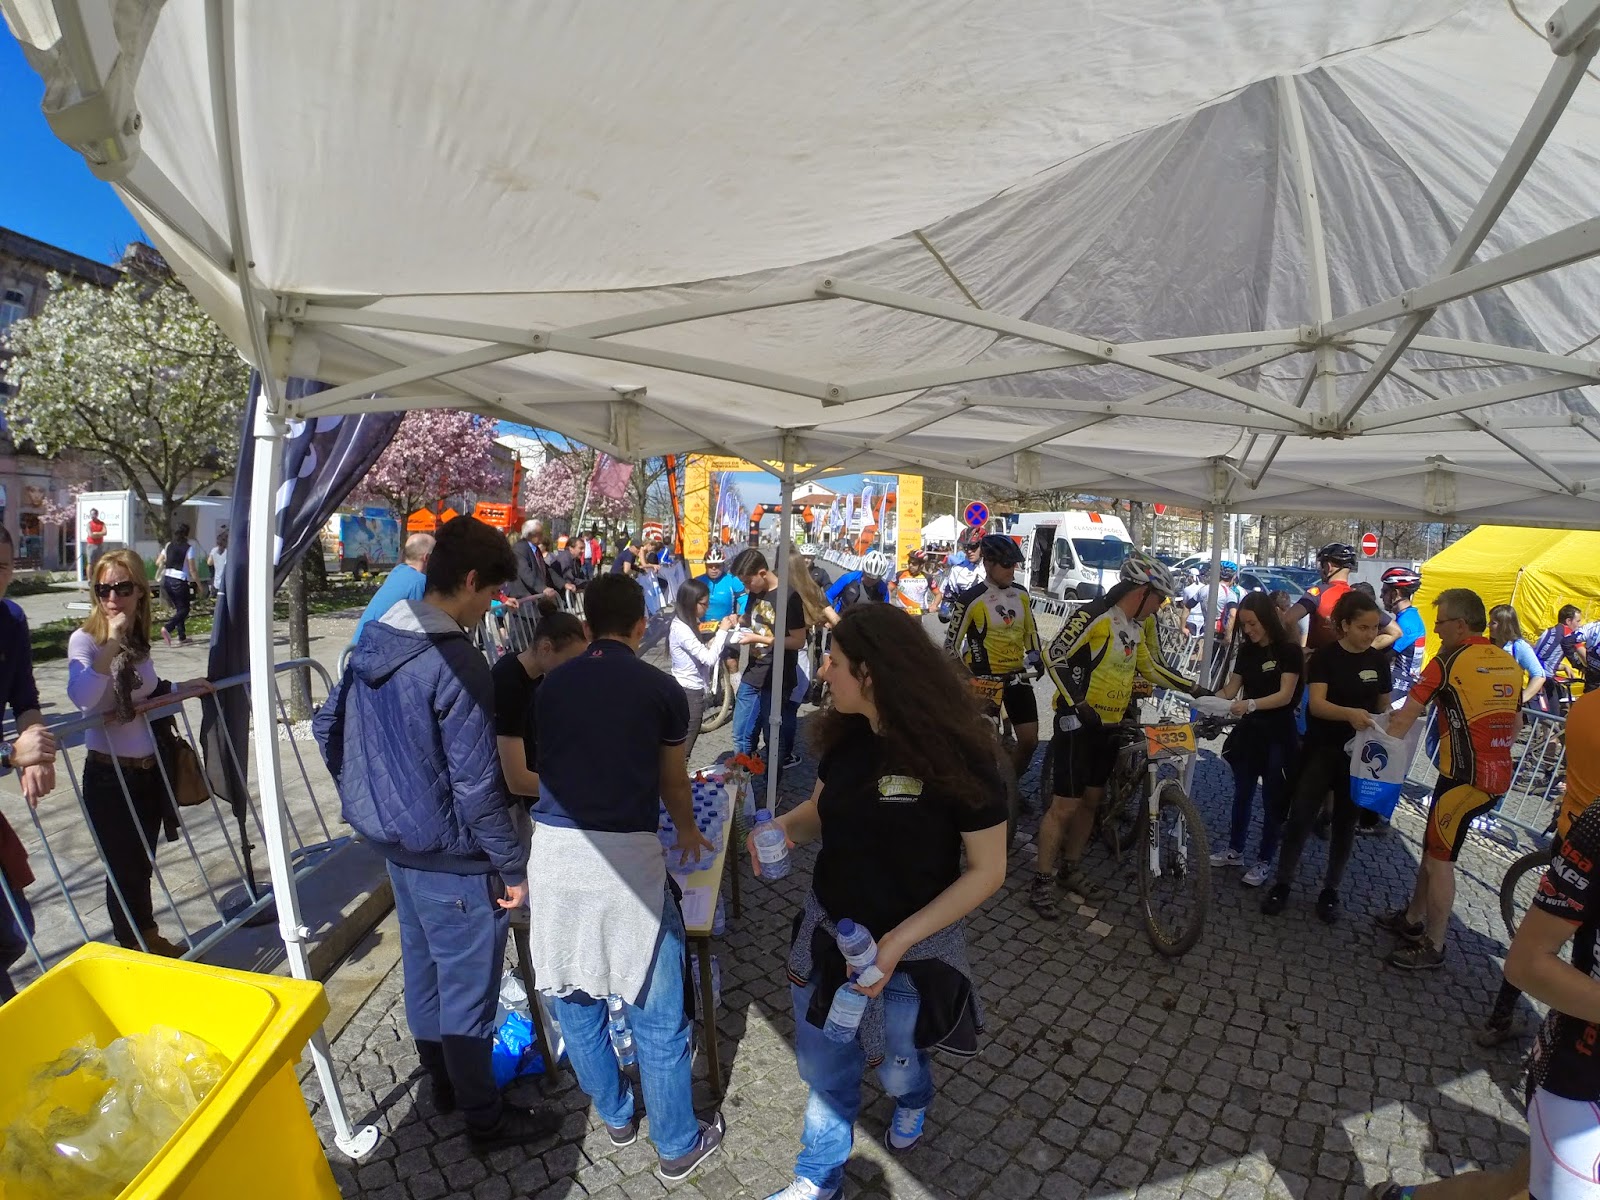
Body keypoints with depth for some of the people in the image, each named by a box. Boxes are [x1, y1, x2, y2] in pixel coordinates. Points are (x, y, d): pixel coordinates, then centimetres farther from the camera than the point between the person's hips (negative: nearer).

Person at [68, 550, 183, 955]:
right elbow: (83, 698, -34)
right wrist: (112, 641, -31)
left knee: (142, 862, 19)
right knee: (124, 867, 7)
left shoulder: (139, 641, 4)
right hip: (108, 773, -5)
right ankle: (132, 948, 26)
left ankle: (148, 937, 35)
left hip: (150, 768, 5)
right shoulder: (84, 640, -13)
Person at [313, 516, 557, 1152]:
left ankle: (442, 1082, 47)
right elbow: (476, 787, -26)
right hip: (451, 859, -8)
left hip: (395, 841, 9)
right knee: (468, 990, 10)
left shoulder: (375, 641, 0)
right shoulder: (457, 666, -27)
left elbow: (327, 725, 11)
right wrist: (514, 868, -15)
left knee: (422, 968, 25)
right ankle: (485, 1120, 30)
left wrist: (366, 796, 20)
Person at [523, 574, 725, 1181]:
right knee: (657, 1015, 13)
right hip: (625, 854, -4)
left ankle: (615, 1115, 45)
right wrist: (688, 834, 34)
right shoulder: (660, 688, 0)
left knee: (574, 997, 24)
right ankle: (677, 1146, 31)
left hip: (553, 849, 4)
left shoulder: (552, 683, 8)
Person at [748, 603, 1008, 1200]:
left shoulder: (956, 753, -26)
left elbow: (987, 870, -19)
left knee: (896, 1068, 23)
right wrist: (786, 825, -17)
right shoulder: (848, 735, -9)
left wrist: (902, 937, -27)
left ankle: (913, 1101, 60)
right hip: (827, 932, 4)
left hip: (912, 948, -4)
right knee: (823, 1067, 19)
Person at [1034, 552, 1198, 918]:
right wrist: (1078, 705, -26)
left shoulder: (1137, 625, 10)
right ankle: (1042, 883, 5)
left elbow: (1151, 668, 22)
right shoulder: (1093, 615, -17)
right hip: (1079, 722, -8)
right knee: (1066, 804, -5)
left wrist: (1195, 689, 16)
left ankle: (1072, 871, 28)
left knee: (1091, 800, 14)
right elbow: (1054, 657, -20)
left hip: (1109, 725, 8)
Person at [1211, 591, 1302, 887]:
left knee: (1272, 799, 6)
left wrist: (1250, 704, -37)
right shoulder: (1246, 650, 4)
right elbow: (1231, 688, 3)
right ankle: (1235, 850, 28)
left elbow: (1285, 695, -22)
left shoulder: (1289, 650, -13)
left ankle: (1264, 861, 18)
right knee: (1242, 793, 15)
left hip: (1278, 735, -5)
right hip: (1248, 730, 6)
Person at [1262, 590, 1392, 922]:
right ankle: (1283, 883, 10)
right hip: (1321, 751, -3)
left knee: (1345, 823, 10)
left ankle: (1331, 890, 23)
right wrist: (1349, 713, -39)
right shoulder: (1325, 657, -9)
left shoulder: (1379, 660, 3)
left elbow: (1384, 706, 11)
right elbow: (1316, 704, -20)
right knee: (1300, 817, -3)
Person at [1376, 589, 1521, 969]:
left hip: (1464, 778, -8)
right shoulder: (1509, 662, 10)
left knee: (1439, 859, 3)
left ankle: (1432, 947, 12)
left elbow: (1405, 717, -11)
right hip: (1497, 776, 8)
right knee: (1433, 846, 18)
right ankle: (1413, 919, 30)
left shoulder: (1450, 660, -13)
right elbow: (1516, 724, 18)